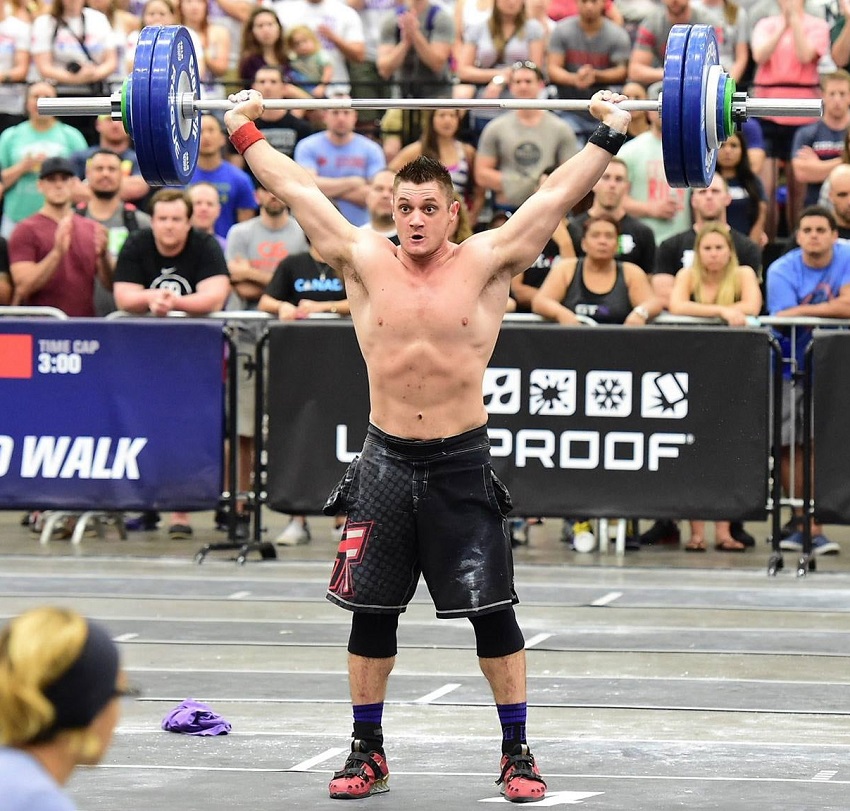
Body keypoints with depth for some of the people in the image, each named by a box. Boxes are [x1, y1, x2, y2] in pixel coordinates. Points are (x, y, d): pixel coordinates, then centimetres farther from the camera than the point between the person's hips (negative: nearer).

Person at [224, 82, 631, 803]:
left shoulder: (486, 263, -2)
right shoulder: (366, 264, 4)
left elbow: (557, 195, 0)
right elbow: (297, 189, 10)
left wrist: (609, 135, -2)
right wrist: (243, 131, 14)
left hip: (461, 468, -2)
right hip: (384, 464, 2)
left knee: (492, 613, -1)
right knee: (371, 611, 5)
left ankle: (518, 753, 8)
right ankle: (367, 752, 16)